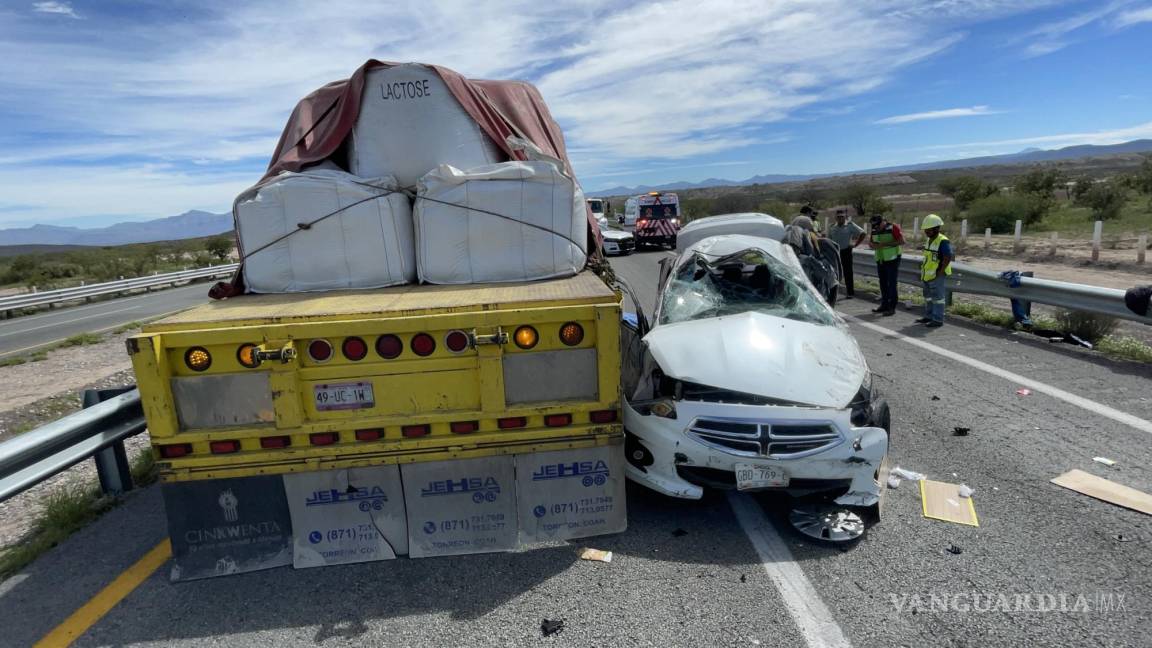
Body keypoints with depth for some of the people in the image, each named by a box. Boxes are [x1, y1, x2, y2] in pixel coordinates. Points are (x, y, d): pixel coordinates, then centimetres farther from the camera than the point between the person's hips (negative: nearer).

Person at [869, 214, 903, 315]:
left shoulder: (893, 227, -11)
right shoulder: (874, 231, 6)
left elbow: (902, 241, -18)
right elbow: (872, 244, 15)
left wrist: (885, 244, -24)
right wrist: (873, 246, -9)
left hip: (892, 260, -6)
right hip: (880, 260, 6)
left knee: (892, 284, -5)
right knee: (883, 284, 12)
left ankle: (892, 307, -2)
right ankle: (884, 305, 21)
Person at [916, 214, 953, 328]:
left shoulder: (943, 241, -17)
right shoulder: (930, 240, 10)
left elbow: (948, 258, -21)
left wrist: (940, 273, -19)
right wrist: (923, 264, 15)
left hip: (936, 275, -9)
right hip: (928, 274, 9)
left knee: (937, 297, -3)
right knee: (928, 296, 17)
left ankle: (938, 320, 4)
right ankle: (928, 316, 28)